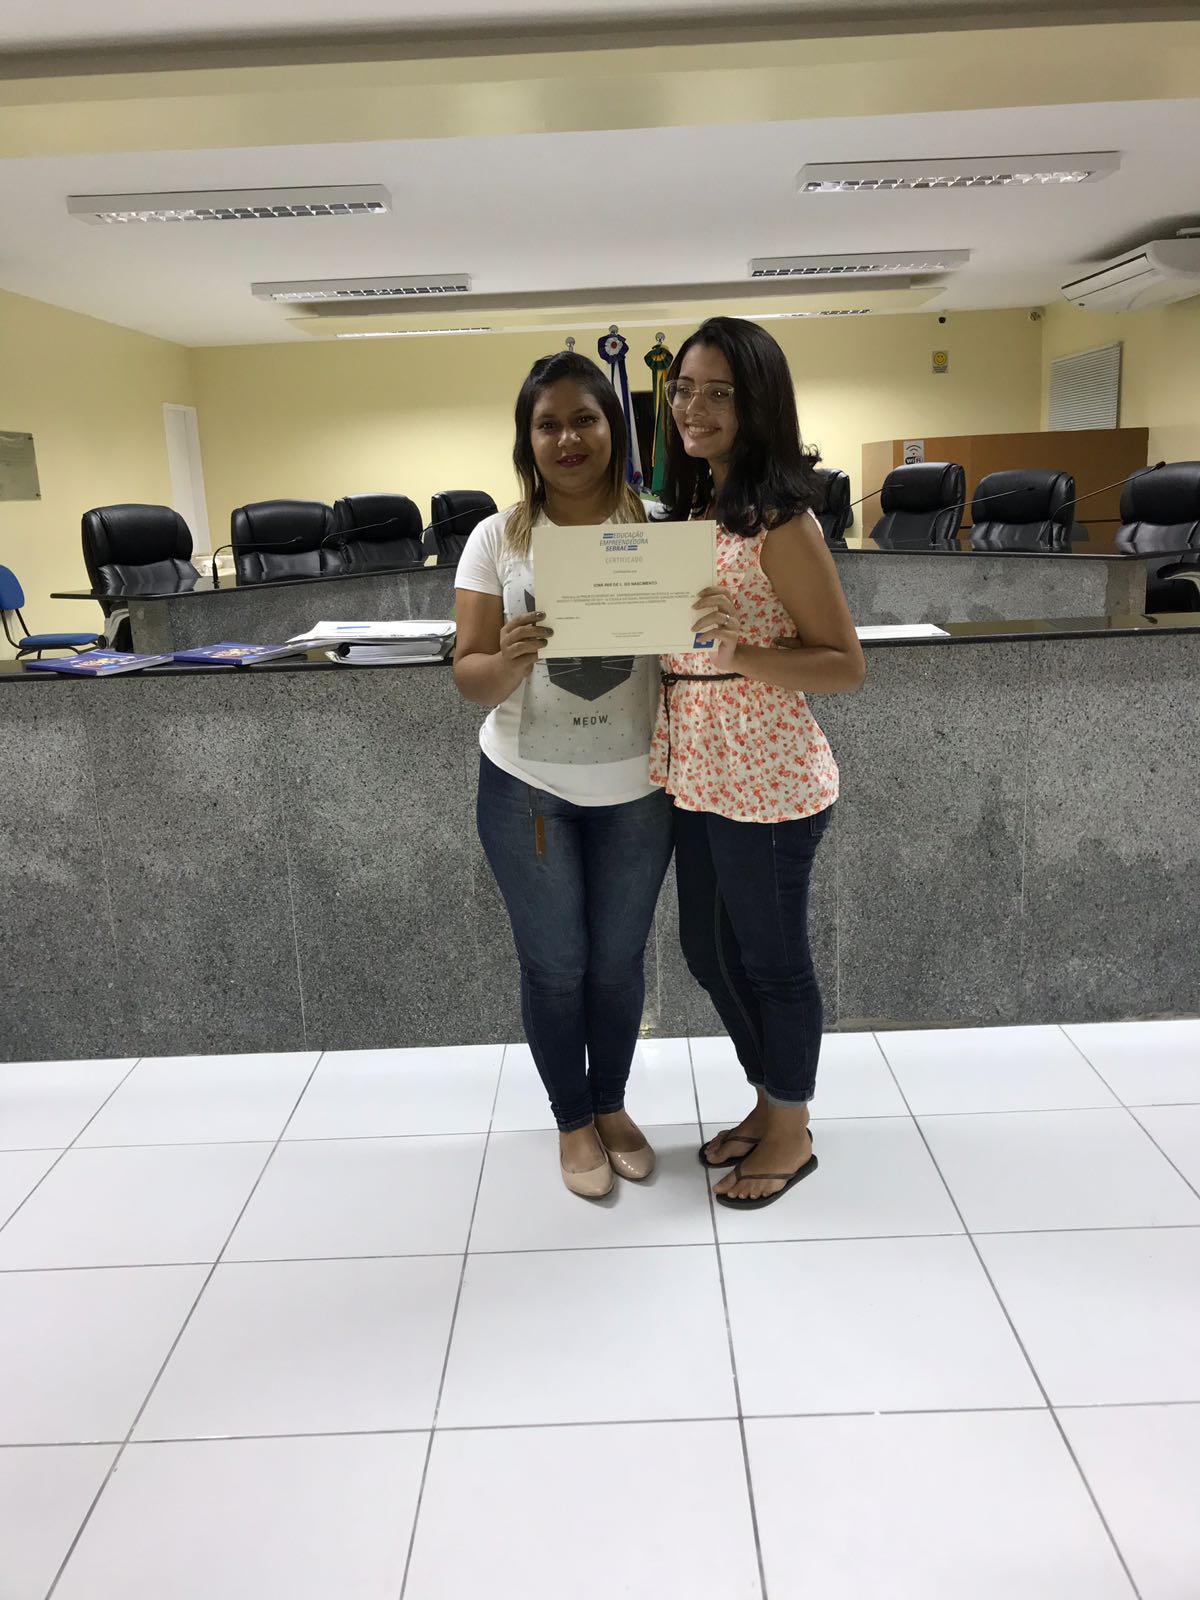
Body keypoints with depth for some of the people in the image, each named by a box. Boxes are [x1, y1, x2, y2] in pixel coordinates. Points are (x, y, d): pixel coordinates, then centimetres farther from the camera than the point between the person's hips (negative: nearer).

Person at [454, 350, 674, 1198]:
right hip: (526, 786, 0)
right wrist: (509, 661, -29)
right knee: (554, 964, 11)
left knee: (619, 960, 15)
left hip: (635, 787, 1)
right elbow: (470, 677, -7)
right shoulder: (497, 539, -5)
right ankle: (573, 1120, 33)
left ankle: (612, 1104, 39)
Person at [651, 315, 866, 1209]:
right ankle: (768, 1103, 41)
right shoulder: (690, 509, 9)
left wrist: (738, 648, -27)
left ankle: (791, 1133, 31)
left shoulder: (781, 522, -14)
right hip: (696, 774, 8)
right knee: (707, 950, 19)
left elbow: (846, 667, -14)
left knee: (772, 958, 8)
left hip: (769, 782, -8)